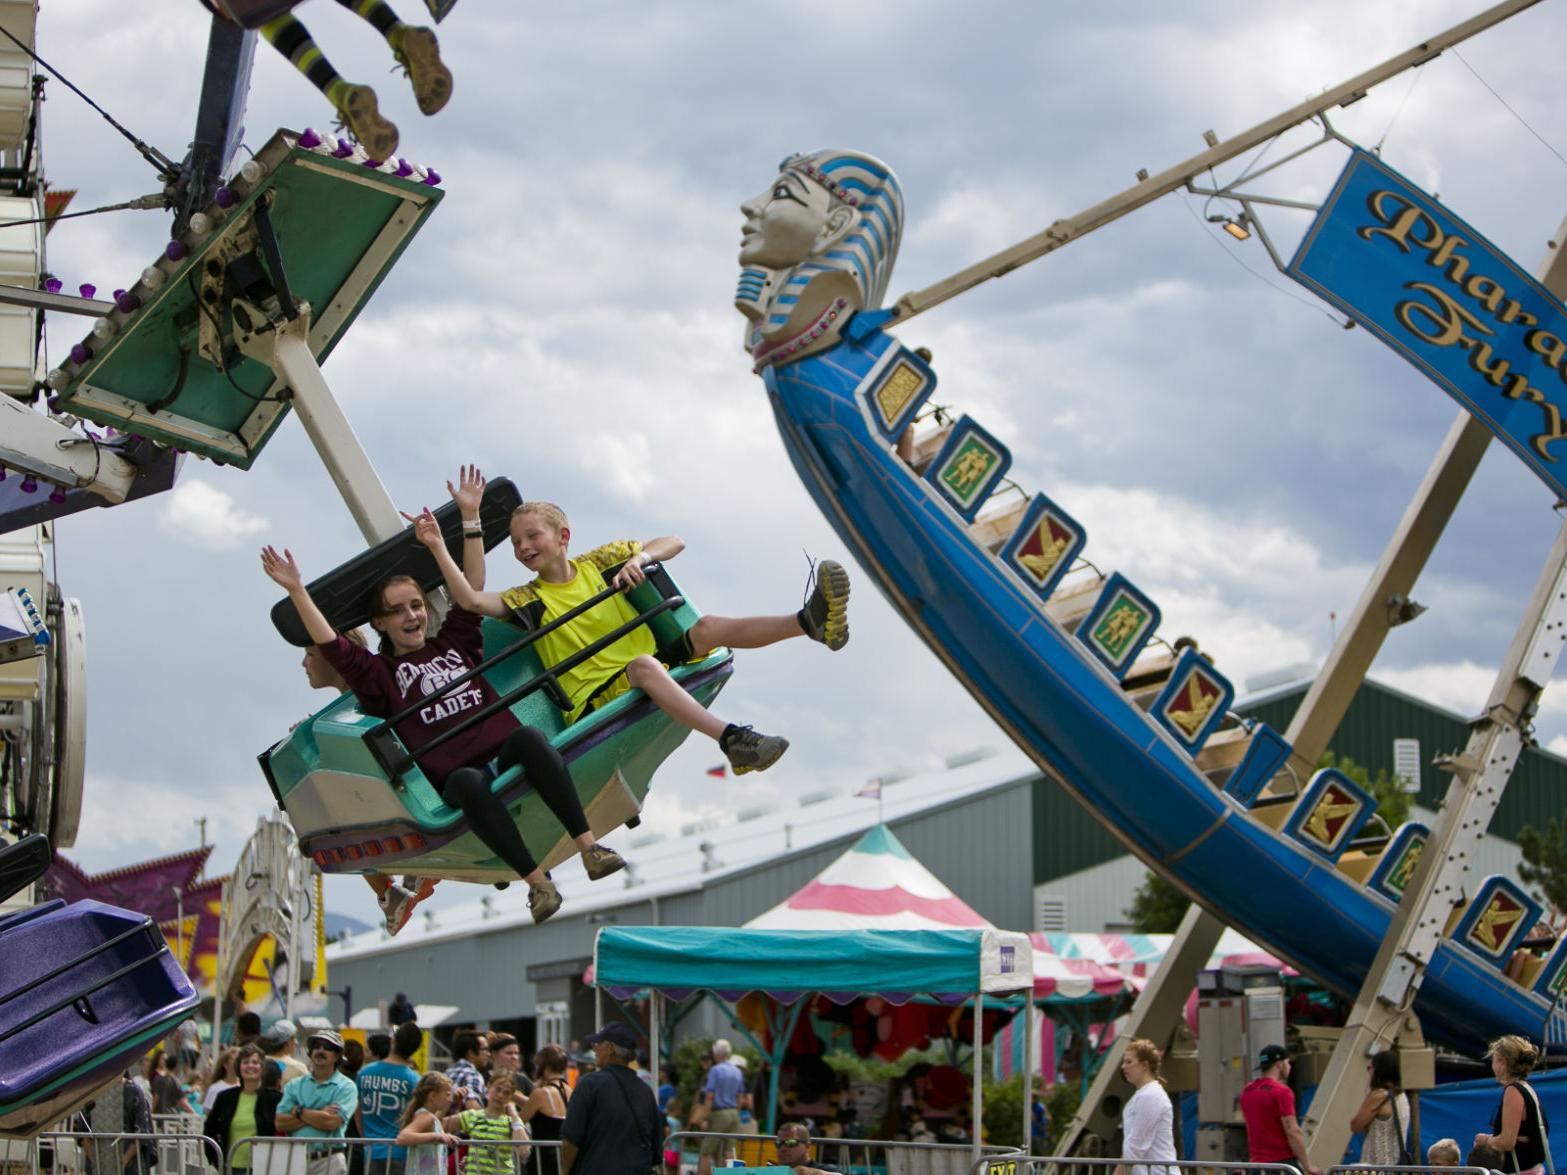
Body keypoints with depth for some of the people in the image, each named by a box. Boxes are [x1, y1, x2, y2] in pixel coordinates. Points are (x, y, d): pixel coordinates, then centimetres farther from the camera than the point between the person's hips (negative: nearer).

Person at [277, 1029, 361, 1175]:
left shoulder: (346, 1087, 2)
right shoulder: (294, 1085, 15)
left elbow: (331, 1122, -14)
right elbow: (280, 1123, 2)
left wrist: (300, 1112, -2)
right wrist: (318, 1115, -7)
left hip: (328, 1161, -4)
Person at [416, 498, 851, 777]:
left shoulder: (597, 563, 14)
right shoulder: (527, 599, 7)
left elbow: (673, 543, 13)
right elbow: (471, 600, -11)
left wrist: (638, 558, -6)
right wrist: (438, 548, -16)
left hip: (656, 667, 4)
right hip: (596, 699, -4)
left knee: (708, 627, -19)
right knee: (643, 665, -36)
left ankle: (813, 622, -40)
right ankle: (733, 740, -57)